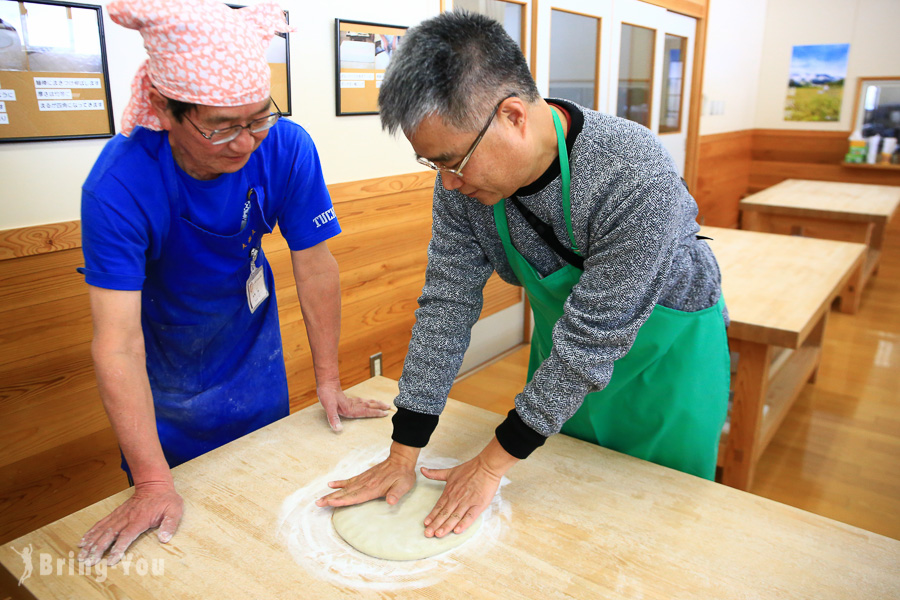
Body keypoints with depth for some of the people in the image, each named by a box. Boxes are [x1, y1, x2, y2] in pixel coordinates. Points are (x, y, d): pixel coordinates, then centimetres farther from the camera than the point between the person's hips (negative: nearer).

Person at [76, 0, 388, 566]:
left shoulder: (287, 147, -29)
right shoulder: (117, 186, -36)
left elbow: (316, 268, -20)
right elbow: (118, 344, -36)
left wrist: (328, 381, -13)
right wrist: (154, 484, -36)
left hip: (249, 333, 3)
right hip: (162, 353, -2)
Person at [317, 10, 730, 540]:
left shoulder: (636, 180, -38)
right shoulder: (463, 178, -20)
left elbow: (590, 343, -33)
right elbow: (447, 302, -17)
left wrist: (493, 464, -25)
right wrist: (403, 456, -16)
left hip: (666, 346, -4)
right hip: (562, 350, 5)